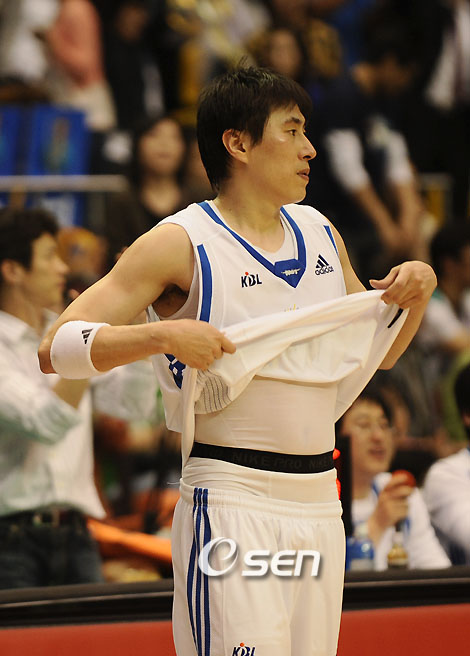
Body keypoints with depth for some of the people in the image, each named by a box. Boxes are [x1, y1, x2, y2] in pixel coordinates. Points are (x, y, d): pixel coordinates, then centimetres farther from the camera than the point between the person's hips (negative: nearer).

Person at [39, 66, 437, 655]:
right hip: (230, 506, -6)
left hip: (318, 502, 6)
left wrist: (416, 296, 9)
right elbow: (56, 348, -11)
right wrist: (163, 336, -23)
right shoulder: (181, 243, -5)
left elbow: (379, 351, 29)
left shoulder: (319, 234, 15)